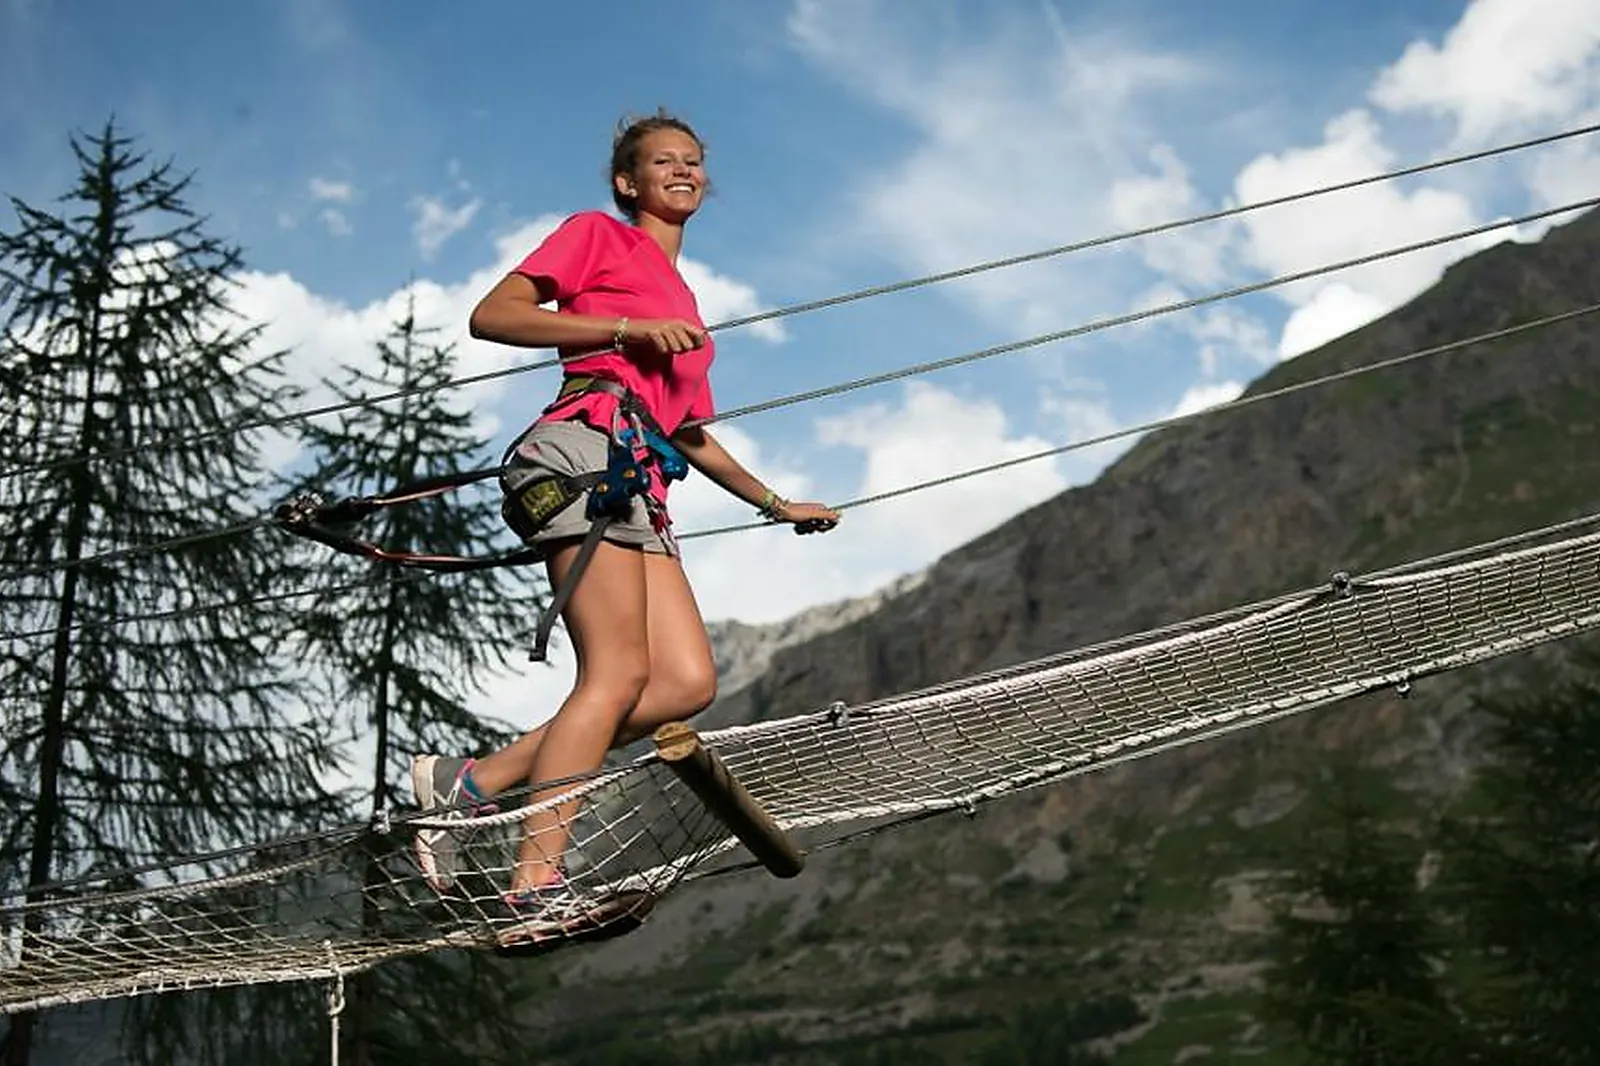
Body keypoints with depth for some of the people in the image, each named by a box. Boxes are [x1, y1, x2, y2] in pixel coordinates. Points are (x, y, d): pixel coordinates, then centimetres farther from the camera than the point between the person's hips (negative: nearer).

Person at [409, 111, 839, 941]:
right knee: (619, 672, -18)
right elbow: (490, 316, -1)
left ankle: (469, 783, -6)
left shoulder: (682, 305, 32)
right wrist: (628, 328, -7)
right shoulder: (597, 235, 12)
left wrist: (776, 504, 38)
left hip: (641, 484, 8)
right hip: (588, 445, -7)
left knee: (687, 683, -9)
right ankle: (537, 882, -19)